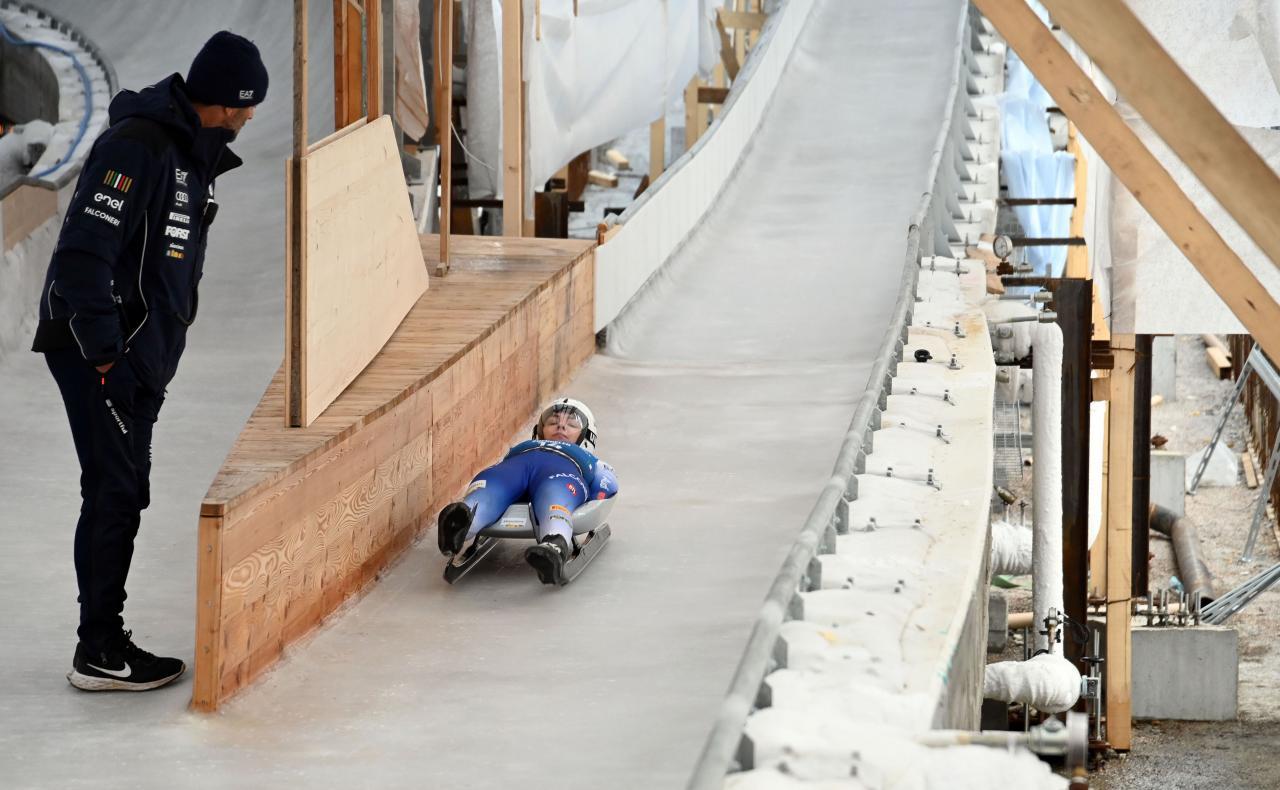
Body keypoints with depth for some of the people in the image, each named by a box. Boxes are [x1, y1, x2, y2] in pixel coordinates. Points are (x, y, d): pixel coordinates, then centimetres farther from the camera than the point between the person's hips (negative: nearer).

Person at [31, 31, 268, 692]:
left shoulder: (189, 153, 14)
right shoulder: (136, 146, -18)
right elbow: (84, 252, -23)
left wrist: (156, 352, 17)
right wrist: (103, 352, -22)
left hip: (140, 360, 10)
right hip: (99, 356, -10)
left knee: (124, 495, 13)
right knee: (115, 494, -7)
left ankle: (106, 642, 20)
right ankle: (99, 655, -3)